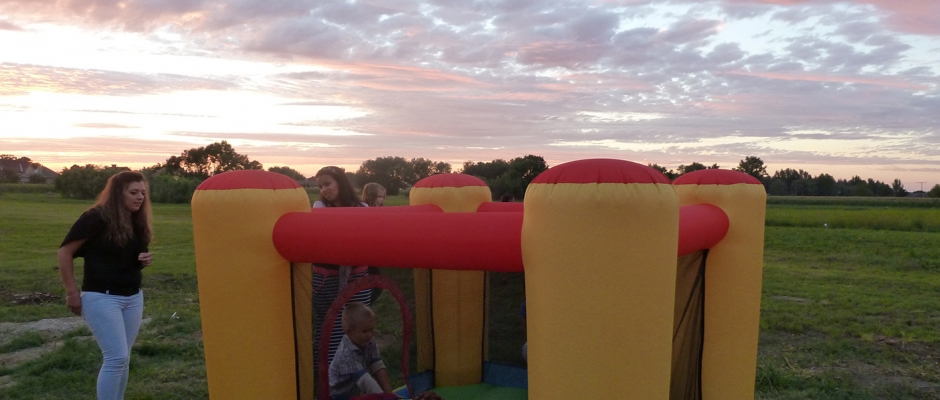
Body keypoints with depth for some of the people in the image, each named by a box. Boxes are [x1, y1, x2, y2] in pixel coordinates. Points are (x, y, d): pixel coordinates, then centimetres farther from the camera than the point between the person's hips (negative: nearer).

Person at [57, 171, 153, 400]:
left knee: (122, 359, 11)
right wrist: (72, 291, -11)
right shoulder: (96, 218, -15)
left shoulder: (138, 222, 6)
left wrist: (145, 260, -4)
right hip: (102, 297, -7)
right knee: (116, 358, -10)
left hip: (133, 297, 7)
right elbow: (65, 252, -11)